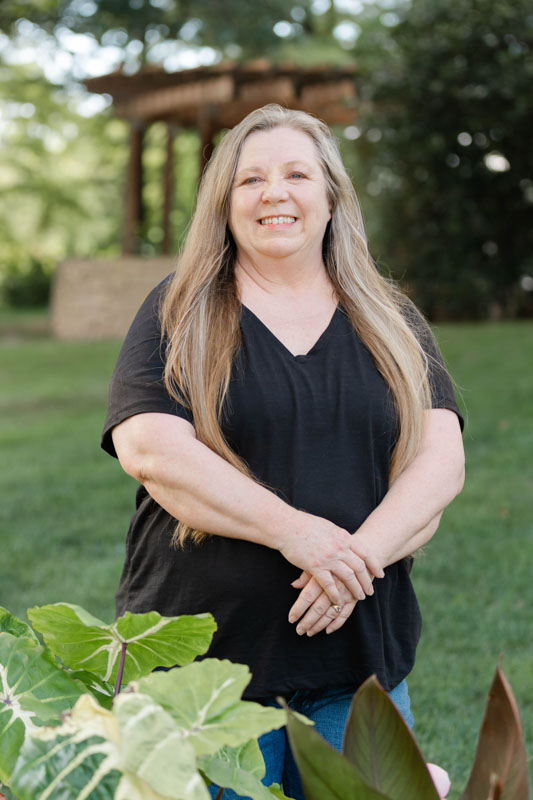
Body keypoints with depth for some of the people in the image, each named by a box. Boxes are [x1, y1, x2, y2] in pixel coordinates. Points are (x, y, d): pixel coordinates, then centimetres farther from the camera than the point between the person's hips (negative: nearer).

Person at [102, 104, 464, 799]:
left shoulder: (391, 322, 10)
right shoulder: (179, 317, 2)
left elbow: (441, 459, -1)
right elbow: (150, 450, -12)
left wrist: (362, 552, -19)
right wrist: (292, 529, -21)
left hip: (362, 654, 3)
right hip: (202, 652, -2)